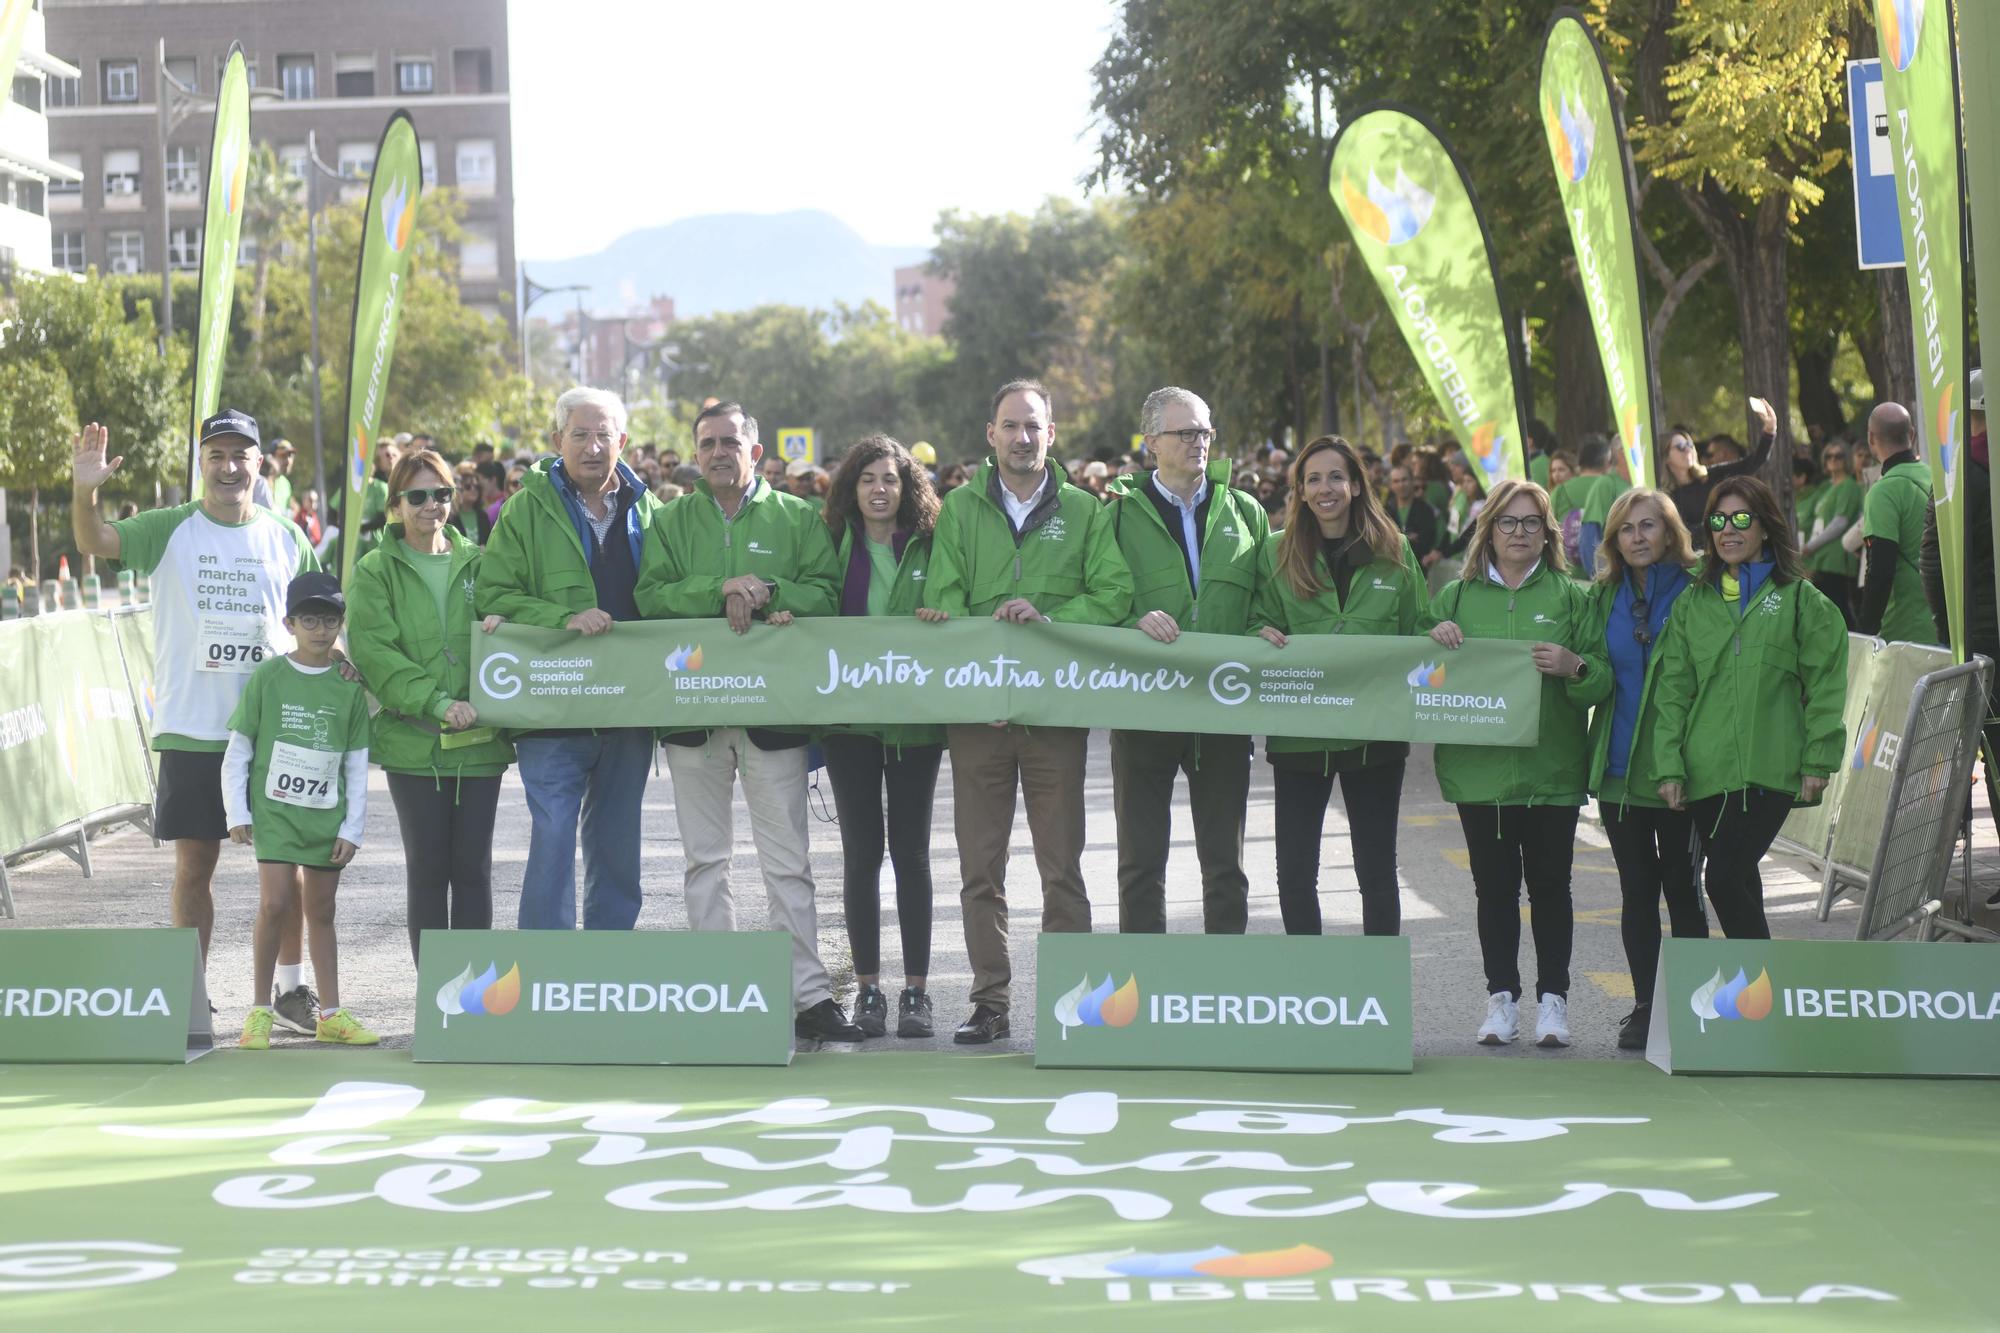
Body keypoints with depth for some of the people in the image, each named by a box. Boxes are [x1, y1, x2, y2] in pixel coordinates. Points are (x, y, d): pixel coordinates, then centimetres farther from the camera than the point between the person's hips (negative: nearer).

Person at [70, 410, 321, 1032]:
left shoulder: (287, 539, 6)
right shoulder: (169, 530, 1)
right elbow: (94, 543, -13)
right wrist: (84, 490, -31)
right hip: (191, 729, -1)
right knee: (193, 864, 4)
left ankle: (290, 987, 18)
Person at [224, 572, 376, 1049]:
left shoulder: (349, 686, 3)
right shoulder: (267, 677, -2)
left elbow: (357, 764, 6)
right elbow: (238, 750, 1)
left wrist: (352, 827, 2)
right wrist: (237, 813, -3)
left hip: (327, 815, 2)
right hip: (274, 808, -2)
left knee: (321, 911, 10)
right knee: (276, 904, -13)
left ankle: (331, 1015, 17)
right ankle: (260, 1012, -1)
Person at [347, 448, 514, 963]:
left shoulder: (478, 562, 11)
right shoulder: (375, 571, 1)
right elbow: (374, 652, -9)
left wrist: (503, 620, -9)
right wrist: (438, 702, -19)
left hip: (480, 740, 2)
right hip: (413, 741, -2)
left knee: (473, 867, 4)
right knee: (427, 867, 2)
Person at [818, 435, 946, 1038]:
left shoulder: (929, 547, 4)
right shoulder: (837, 546, 8)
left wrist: (937, 622, -16)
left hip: (914, 716, -1)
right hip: (850, 716, 1)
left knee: (911, 851, 3)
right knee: (861, 851, 3)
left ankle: (915, 991, 9)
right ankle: (868, 989, 10)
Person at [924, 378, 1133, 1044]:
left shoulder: (1085, 511, 9)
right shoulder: (961, 509, 10)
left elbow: (1113, 594, -1)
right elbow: (943, 600, 2)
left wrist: (1049, 619, -16)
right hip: (976, 707, 1)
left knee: (1062, 868, 1)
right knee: (980, 869, 4)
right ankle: (990, 1003, 11)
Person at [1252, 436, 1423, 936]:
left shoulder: (1394, 552, 5)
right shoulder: (1277, 552, 4)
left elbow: (1415, 637, 9)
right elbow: (1258, 623, 6)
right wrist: (1267, 638, -16)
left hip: (1375, 733, 0)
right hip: (1298, 730, 0)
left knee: (1377, 870, 9)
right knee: (1295, 871, 2)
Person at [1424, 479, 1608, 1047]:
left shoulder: (1571, 596, 6)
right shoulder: (1458, 596, 10)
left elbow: (1603, 682, 2)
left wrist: (1574, 666, -18)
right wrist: (1435, 638, -6)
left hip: (1551, 768, -1)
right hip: (1479, 764, 1)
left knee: (1550, 884, 2)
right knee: (1494, 886, 5)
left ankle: (1553, 999, 10)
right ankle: (1501, 998, 12)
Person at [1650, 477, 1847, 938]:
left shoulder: (1801, 599, 4)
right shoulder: (1693, 602, 12)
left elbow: (1825, 687, 1)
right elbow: (1673, 689, 8)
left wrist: (1817, 761, -5)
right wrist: (1669, 766, 0)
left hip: (1771, 767, -4)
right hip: (1708, 769, 4)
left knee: (1724, 878, -14)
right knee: (1739, 879, 9)